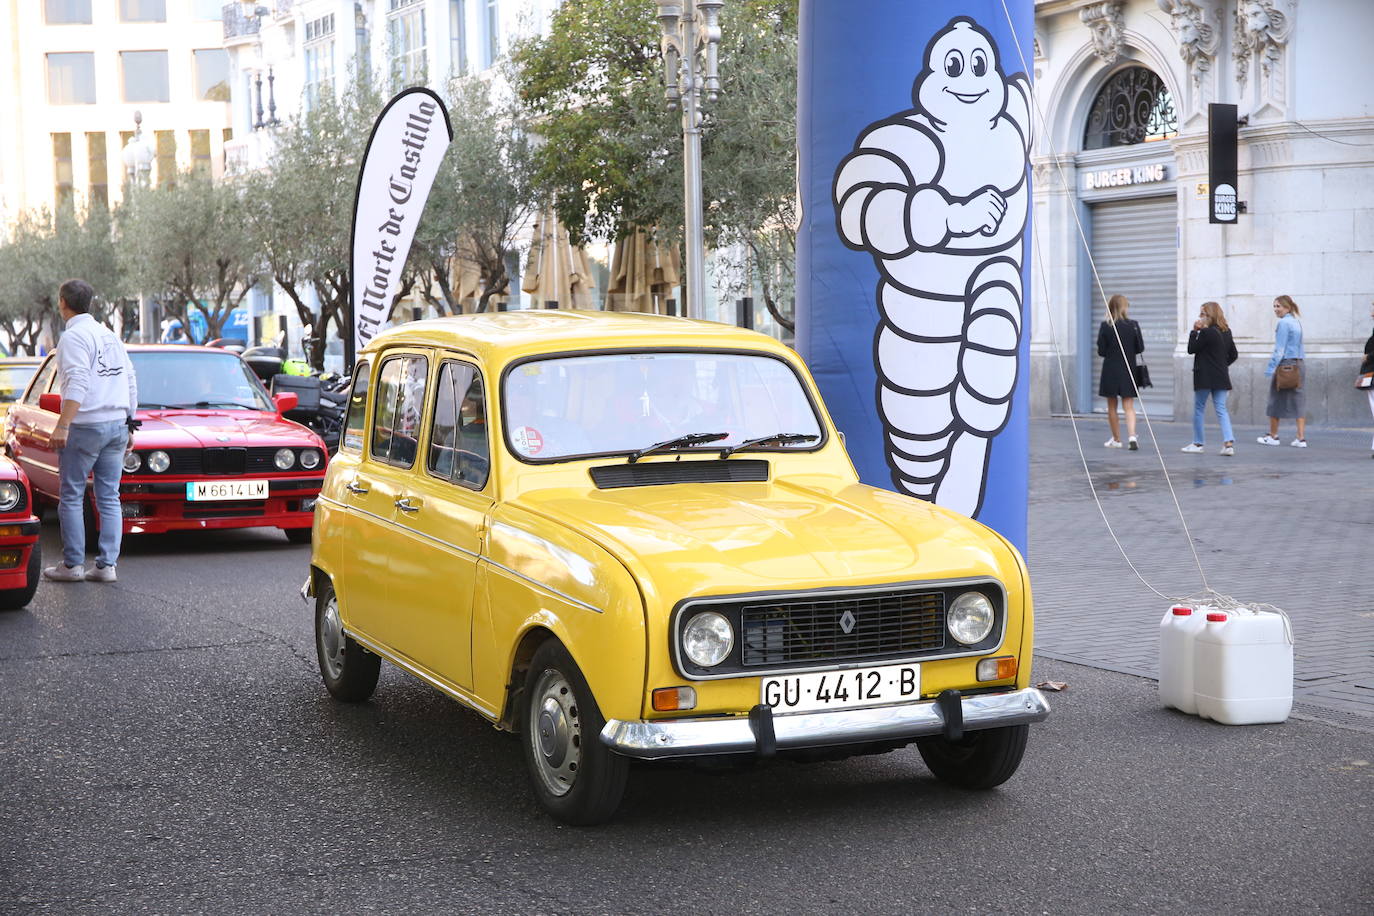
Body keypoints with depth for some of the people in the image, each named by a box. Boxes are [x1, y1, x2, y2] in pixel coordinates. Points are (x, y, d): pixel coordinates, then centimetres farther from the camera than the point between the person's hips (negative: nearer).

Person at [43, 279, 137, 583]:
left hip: (86, 425, -7)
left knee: (71, 496, 1)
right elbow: (130, 383, 16)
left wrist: (62, 426, -22)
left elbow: (77, 384, -20)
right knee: (109, 498, 6)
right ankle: (107, 564, 3)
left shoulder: (74, 336, -9)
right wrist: (129, 422, 21)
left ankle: (73, 564, 1)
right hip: (117, 424, 7)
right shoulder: (109, 335, 16)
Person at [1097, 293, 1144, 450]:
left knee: (1112, 406, 11)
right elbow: (1140, 348, -1)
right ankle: (1131, 436, -16)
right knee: (1129, 406, 3)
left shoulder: (1105, 327, -9)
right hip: (1128, 370, 1)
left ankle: (1116, 439, 17)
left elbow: (1101, 351, -7)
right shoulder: (1133, 325, -6)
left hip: (1110, 369, -1)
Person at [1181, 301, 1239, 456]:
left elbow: (1191, 349, -9)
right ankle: (1228, 442, -12)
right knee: (1221, 409, 4)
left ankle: (1197, 443, 16)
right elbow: (1233, 354, 15)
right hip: (1221, 377, 6)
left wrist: (1194, 331, -5)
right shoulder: (1226, 332, 8)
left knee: (1198, 409, 8)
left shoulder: (1206, 332, -15)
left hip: (1204, 377, -6)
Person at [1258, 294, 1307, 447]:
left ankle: (1273, 436, 13)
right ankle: (1301, 438, -1)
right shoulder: (1297, 322, 14)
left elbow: (1279, 349, -15)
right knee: (1298, 398, 5)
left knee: (1276, 399, 4)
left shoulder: (1283, 323, -11)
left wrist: (1270, 368, -15)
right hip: (1298, 364, 8)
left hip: (1285, 364, -8)